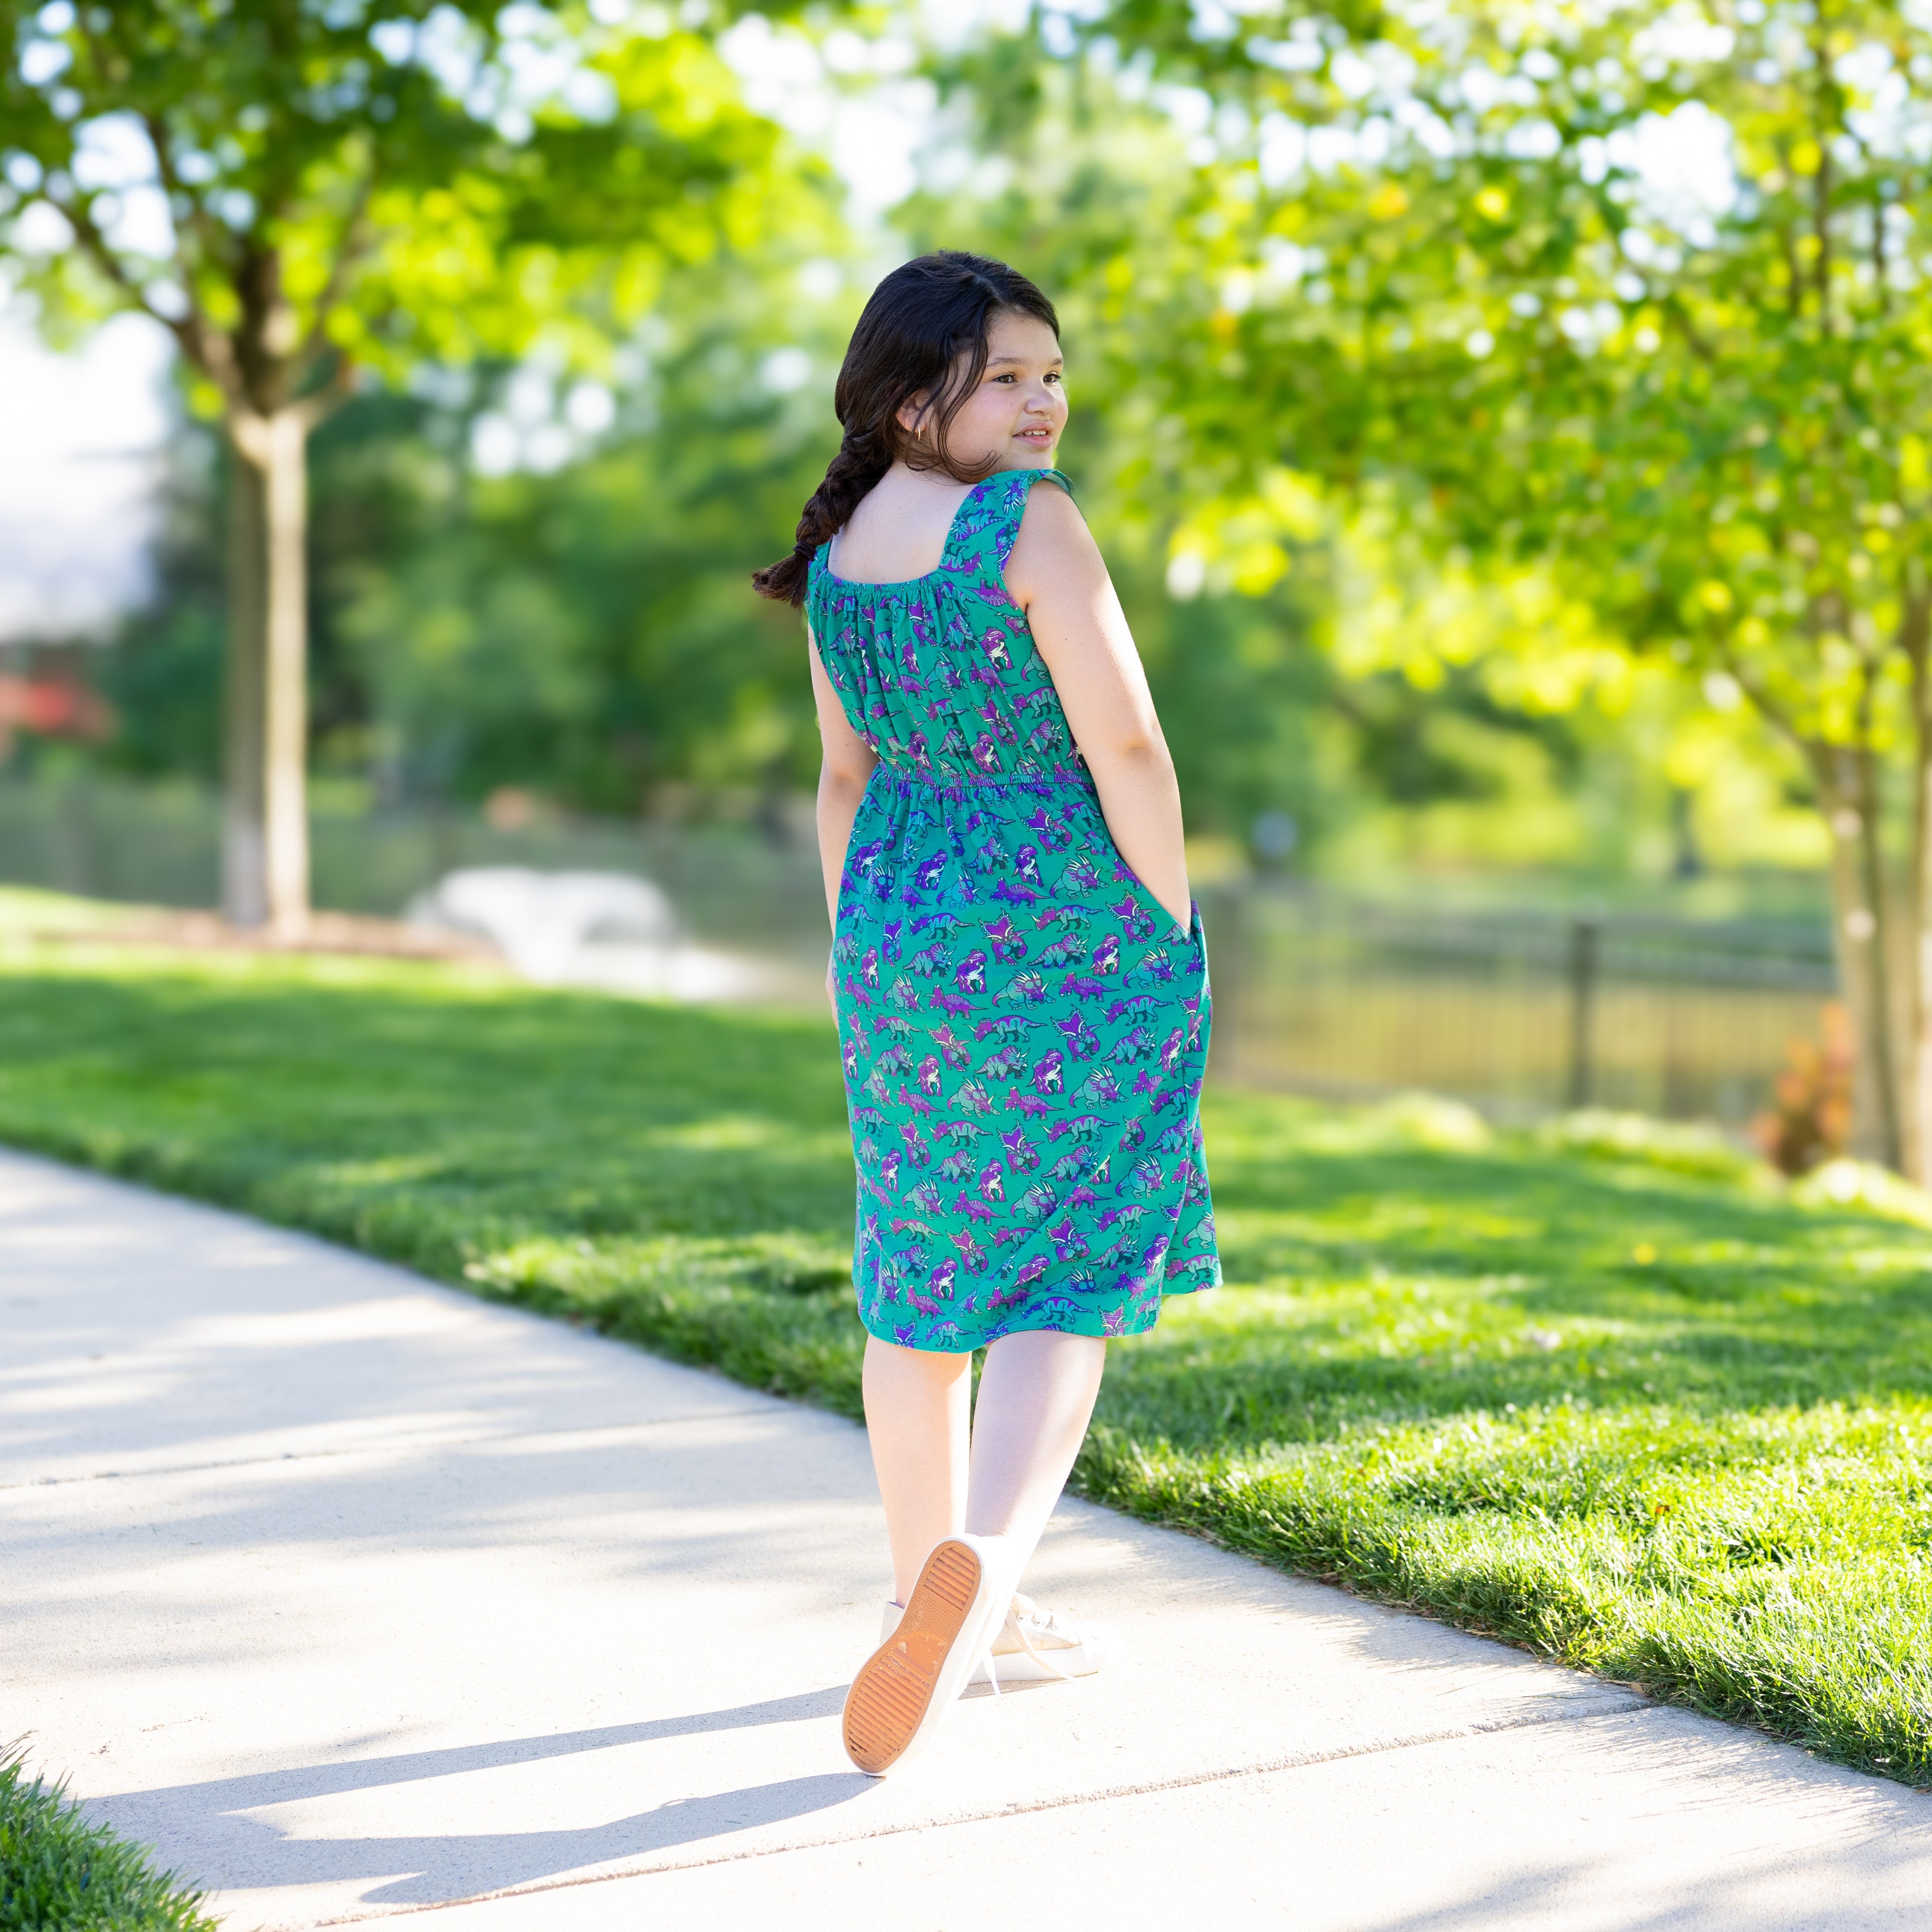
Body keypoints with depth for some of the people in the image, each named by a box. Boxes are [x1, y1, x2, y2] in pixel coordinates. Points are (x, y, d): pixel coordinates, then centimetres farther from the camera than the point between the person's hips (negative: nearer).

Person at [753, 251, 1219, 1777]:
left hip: (897, 937, 6)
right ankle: (985, 1561, -20)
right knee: (1067, 1273, 0)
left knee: (920, 1276, 15)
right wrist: (1173, 930, -7)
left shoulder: (839, 553, 7)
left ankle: (941, 1603, 26)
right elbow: (1123, 744, -16)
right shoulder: (1029, 523, -14)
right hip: (1065, 930, -6)